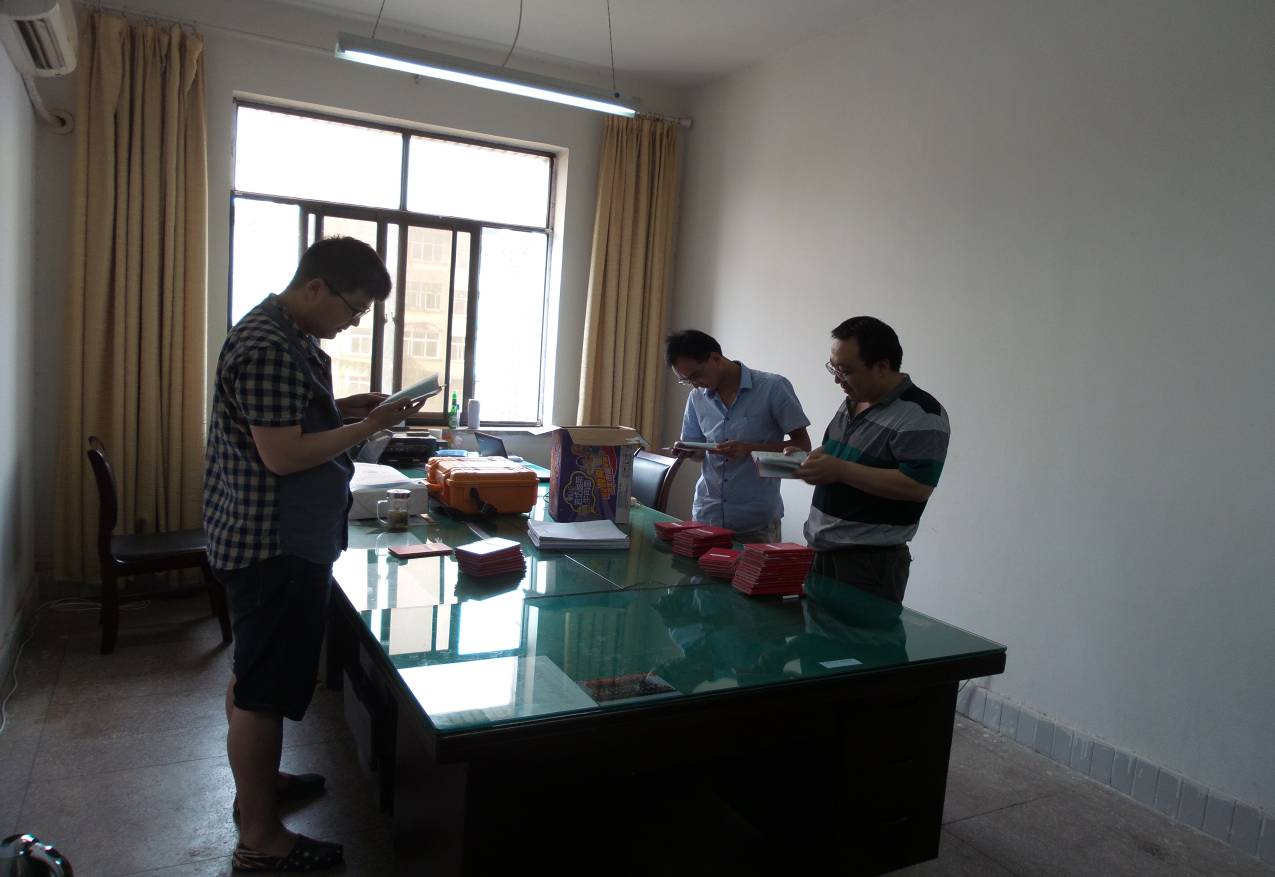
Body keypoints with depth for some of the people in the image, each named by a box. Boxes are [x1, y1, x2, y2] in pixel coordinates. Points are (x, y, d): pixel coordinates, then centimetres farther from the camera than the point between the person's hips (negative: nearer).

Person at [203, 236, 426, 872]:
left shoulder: (289, 335, 10)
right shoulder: (268, 348, -22)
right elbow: (282, 455, -25)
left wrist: (343, 408, 6)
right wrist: (370, 426, -19)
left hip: (275, 539, 11)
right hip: (274, 544, -11)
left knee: (253, 675, 23)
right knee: (263, 688, 1)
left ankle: (258, 782, 41)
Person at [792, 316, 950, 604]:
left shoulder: (920, 416, -17)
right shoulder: (854, 400, 11)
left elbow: (917, 486, -24)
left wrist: (840, 470, -25)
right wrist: (808, 458, 3)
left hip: (870, 561, -9)